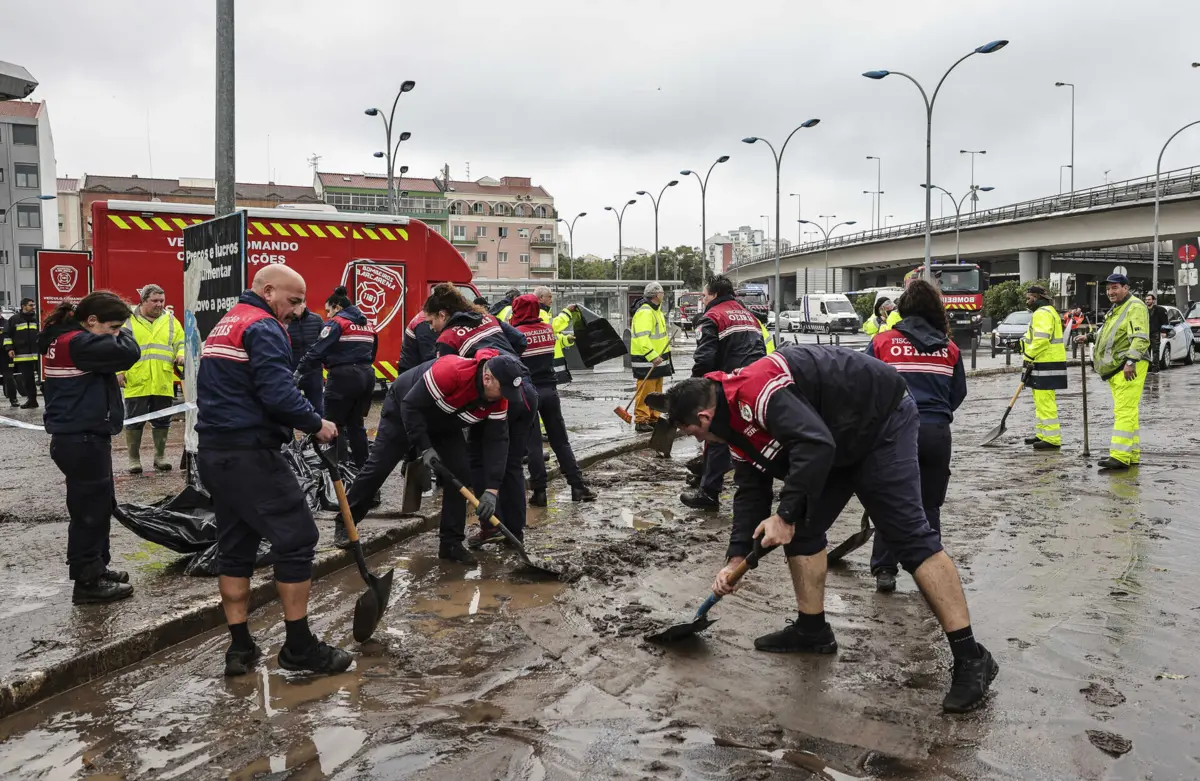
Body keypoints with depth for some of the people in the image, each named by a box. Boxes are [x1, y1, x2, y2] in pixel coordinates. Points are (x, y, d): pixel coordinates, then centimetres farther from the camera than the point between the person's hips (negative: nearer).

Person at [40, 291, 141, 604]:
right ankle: (87, 583, 10)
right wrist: (120, 333, -6)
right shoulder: (78, 343, -21)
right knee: (90, 509, 0)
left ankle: (95, 569, 32)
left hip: (74, 437, 11)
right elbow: (128, 353, -23)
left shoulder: (62, 339, 11)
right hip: (83, 440, -11)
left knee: (97, 506, 20)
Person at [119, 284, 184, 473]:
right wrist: (118, 371, -9)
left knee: (162, 422, 10)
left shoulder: (170, 320, 10)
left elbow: (181, 342, 11)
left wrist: (181, 355, -11)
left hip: (163, 384, 3)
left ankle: (160, 456, 22)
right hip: (136, 383, -3)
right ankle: (134, 459, 14)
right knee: (134, 422, 4)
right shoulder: (128, 320, 1)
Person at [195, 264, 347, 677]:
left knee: (235, 546, 13)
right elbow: (278, 393, -23)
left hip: (214, 452, 10)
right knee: (296, 538, -3)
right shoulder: (263, 327, -11)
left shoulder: (225, 325, 20)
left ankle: (240, 648, 17)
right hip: (250, 454, -10)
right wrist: (316, 424, -8)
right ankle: (300, 647, 4)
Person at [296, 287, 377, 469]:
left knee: (333, 424, 0)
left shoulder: (337, 322, -6)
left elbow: (318, 350, -12)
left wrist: (299, 372, -8)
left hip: (344, 377, -8)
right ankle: (363, 466, 18)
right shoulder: (367, 323, 18)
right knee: (355, 423, 16)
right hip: (366, 375, 8)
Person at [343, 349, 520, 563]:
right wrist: (424, 448, -32)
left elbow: (496, 440, -21)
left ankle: (451, 542, 3)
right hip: (403, 409, -5)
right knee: (378, 467, -2)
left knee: (459, 474, -6)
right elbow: (410, 406, -32)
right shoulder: (449, 371, -42)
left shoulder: (499, 399, -23)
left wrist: (492, 489, -28)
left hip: (446, 423, 5)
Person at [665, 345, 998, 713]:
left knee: (908, 535, -14)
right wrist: (735, 559, 5)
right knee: (802, 529, 8)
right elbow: (750, 490, 10)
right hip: (840, 438, 10)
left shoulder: (754, 388, -28)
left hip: (884, 420, -10)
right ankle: (812, 630, 21)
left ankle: (970, 656, -9)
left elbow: (815, 443, -37)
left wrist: (785, 514, -29)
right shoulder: (740, 423, 4)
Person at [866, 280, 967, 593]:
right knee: (929, 505, 13)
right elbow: (958, 394, 12)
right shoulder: (950, 348, 7)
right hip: (937, 432, 2)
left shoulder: (882, 342, 0)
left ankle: (884, 570, 8)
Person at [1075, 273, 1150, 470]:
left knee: (1124, 411, -14)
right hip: (1115, 368, 11)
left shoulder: (1135, 307, -10)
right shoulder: (1116, 309, 22)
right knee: (1126, 412, 13)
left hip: (1129, 368, -11)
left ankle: (1120, 457, -18)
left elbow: (1140, 338, -22)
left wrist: (1130, 361, -30)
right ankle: (1133, 455, 20)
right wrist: (1090, 337, 28)